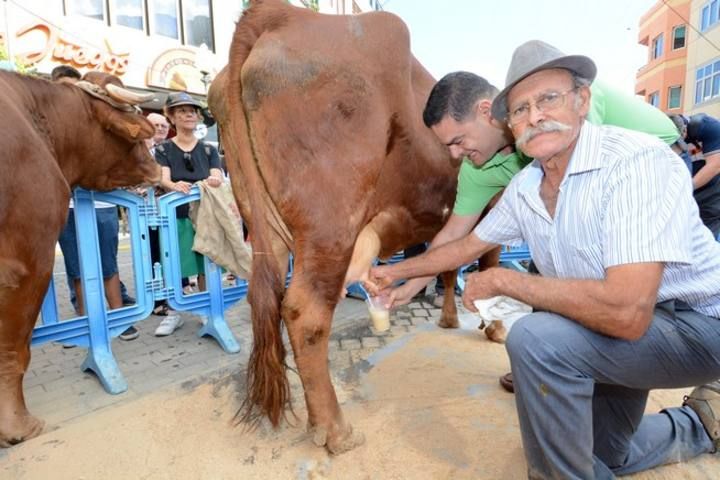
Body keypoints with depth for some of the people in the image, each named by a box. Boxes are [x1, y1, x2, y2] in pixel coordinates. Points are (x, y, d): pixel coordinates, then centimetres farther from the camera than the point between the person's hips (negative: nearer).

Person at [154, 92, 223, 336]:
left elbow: (218, 178, -5)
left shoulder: (208, 149, 7)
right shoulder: (163, 149, 2)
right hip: (176, 216, -1)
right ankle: (174, 313, 18)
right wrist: (174, 185, -37)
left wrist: (214, 181, -30)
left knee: (206, 267, 4)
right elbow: (163, 179, -13)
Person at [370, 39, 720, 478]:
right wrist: (397, 272, 14)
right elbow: (468, 246, 9)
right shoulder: (524, 189, -6)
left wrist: (504, 281, -27)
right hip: (617, 326, 7)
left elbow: (626, 313, -37)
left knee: (536, 339, -32)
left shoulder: (637, 161, -29)